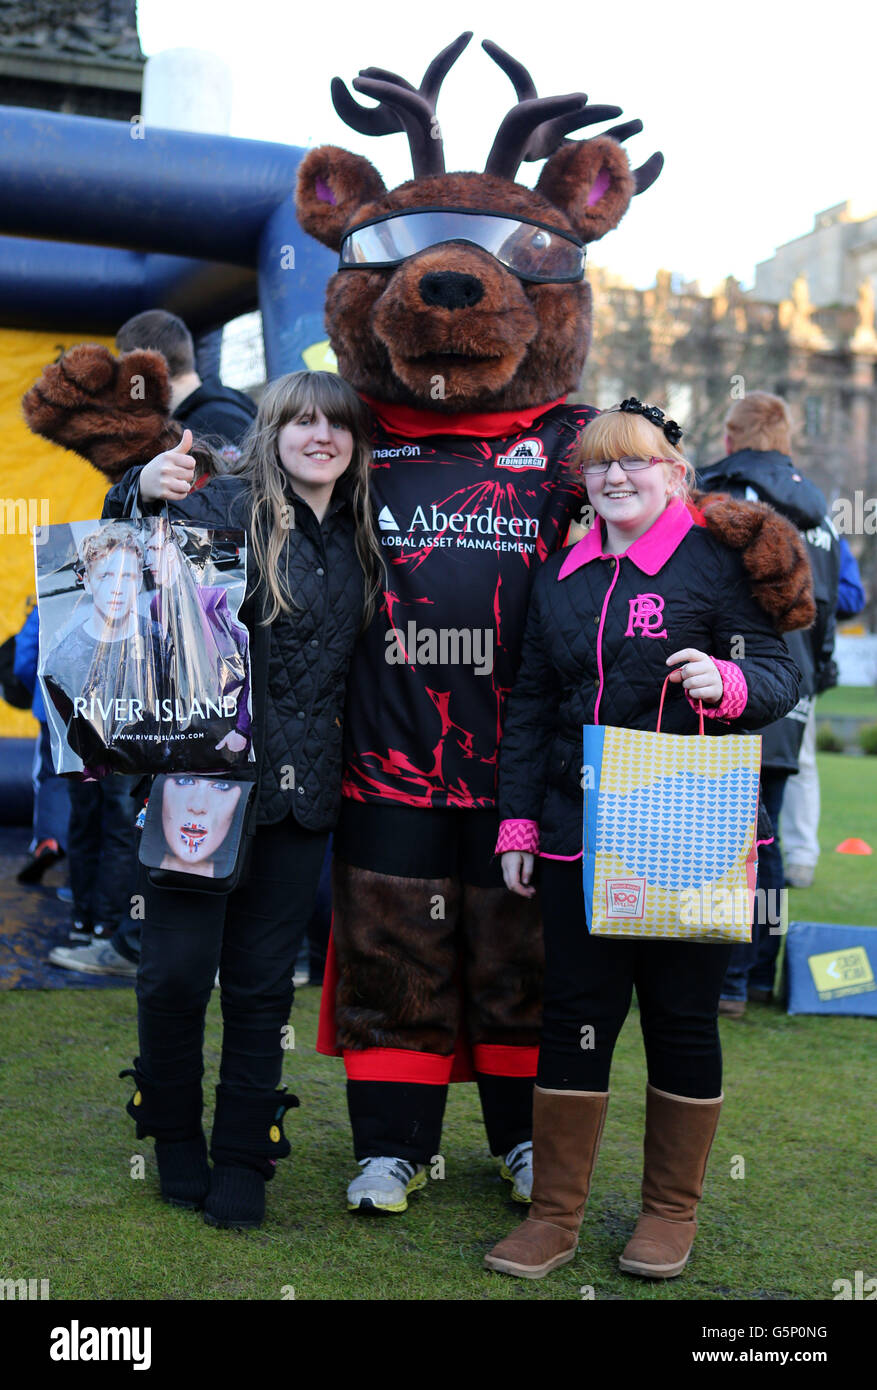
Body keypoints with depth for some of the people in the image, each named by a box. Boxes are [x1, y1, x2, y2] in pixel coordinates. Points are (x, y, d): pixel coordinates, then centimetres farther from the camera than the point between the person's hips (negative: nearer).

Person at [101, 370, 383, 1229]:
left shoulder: (358, 539, 11)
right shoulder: (227, 508, -4)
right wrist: (144, 494, -33)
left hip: (300, 795, 4)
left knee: (262, 981, 10)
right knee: (176, 969, 0)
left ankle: (244, 1157, 23)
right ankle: (173, 1133, 25)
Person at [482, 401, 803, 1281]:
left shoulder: (715, 560, -3)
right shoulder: (563, 576, 12)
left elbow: (782, 671, -5)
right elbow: (531, 704, 16)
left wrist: (726, 681, -28)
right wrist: (517, 823, 11)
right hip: (579, 836, 4)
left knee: (682, 1017, 7)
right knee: (573, 1013, 7)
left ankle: (671, 1210, 25)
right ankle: (555, 1215, 19)